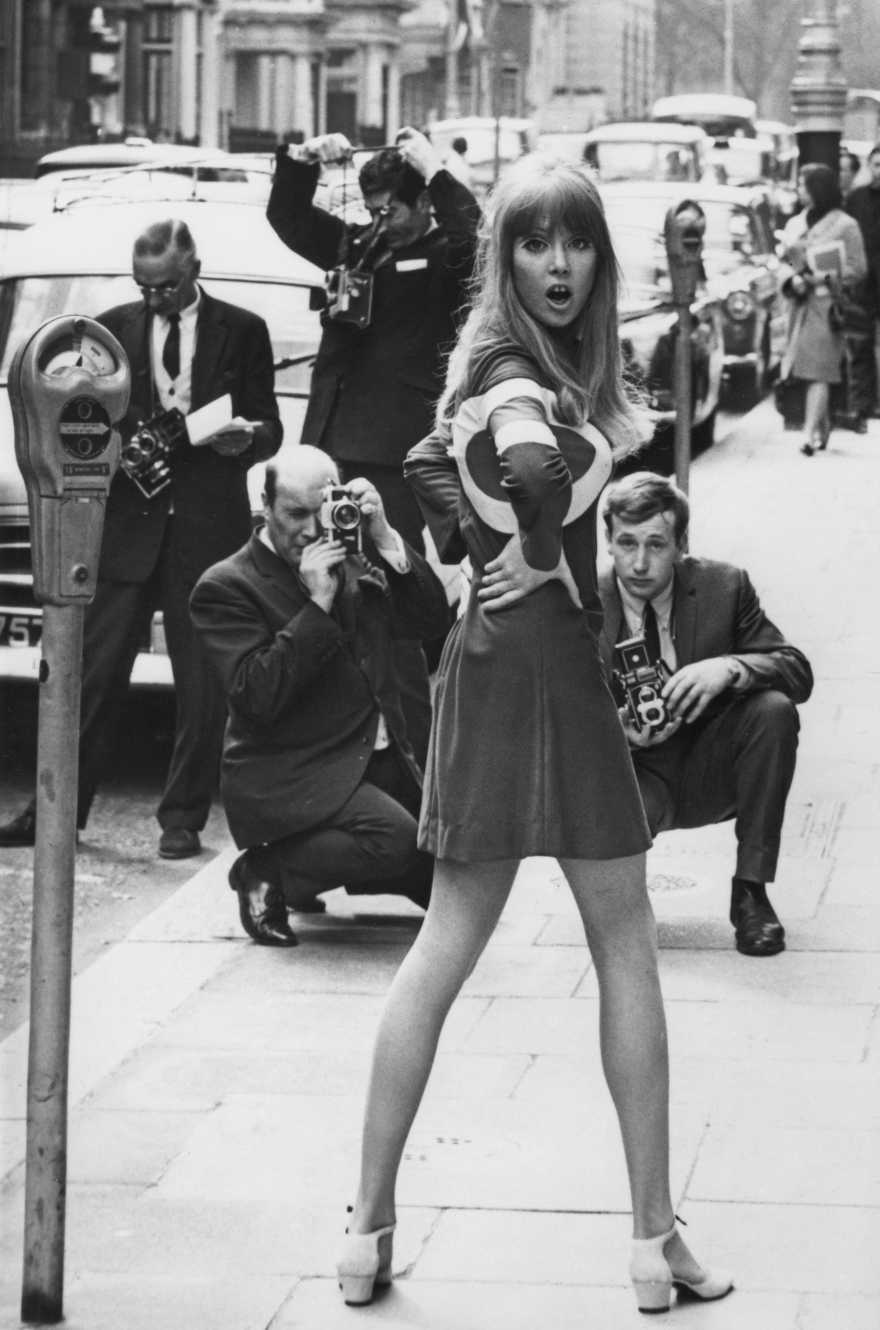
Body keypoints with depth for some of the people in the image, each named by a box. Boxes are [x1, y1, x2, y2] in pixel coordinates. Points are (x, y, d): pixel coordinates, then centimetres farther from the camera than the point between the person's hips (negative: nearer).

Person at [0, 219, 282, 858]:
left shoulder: (243, 331, 6)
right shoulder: (114, 328, 11)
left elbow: (269, 426, 7)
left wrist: (246, 438, -15)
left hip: (208, 523, -1)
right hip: (127, 519, 1)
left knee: (203, 683, 1)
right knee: (95, 673, 1)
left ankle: (184, 818, 9)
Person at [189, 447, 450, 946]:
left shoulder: (352, 567, 12)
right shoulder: (226, 587, -8)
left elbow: (434, 618, 4)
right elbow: (256, 696, -19)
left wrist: (384, 540, -8)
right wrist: (317, 605, -22)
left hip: (379, 761, 8)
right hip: (285, 778, -7)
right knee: (393, 837, -32)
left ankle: (320, 864, 20)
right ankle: (266, 873, -10)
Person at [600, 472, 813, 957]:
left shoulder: (724, 586, -8)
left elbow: (797, 671, -10)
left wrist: (729, 668, -31)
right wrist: (617, 731, -29)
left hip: (710, 774, 2)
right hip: (635, 776, -2)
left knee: (775, 709, -27)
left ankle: (751, 893, -15)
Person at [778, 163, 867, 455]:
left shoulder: (844, 225, -3)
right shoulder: (795, 224, 15)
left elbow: (857, 268, -5)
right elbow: (784, 261, 18)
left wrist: (824, 279, -15)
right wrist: (793, 279, -3)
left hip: (827, 304, -6)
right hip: (801, 303, 6)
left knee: (817, 370, -13)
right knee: (808, 369, 7)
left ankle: (810, 433, -18)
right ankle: (823, 427, 19)